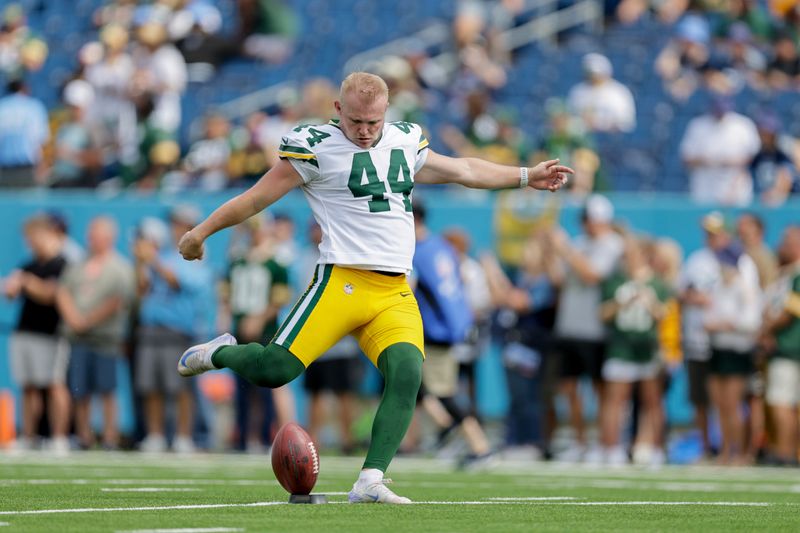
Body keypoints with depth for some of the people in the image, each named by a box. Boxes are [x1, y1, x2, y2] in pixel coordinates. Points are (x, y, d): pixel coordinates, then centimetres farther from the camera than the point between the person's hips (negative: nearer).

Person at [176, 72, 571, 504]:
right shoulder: (316, 147, 0)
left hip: (395, 293, 5)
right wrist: (201, 232, 8)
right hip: (343, 283, -4)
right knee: (276, 368, -17)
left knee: (406, 373, -21)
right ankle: (218, 353, 17)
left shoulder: (405, 142, 18)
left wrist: (526, 177, 35)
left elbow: (463, 171, 33)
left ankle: (370, 482, -21)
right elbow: (259, 197, 6)